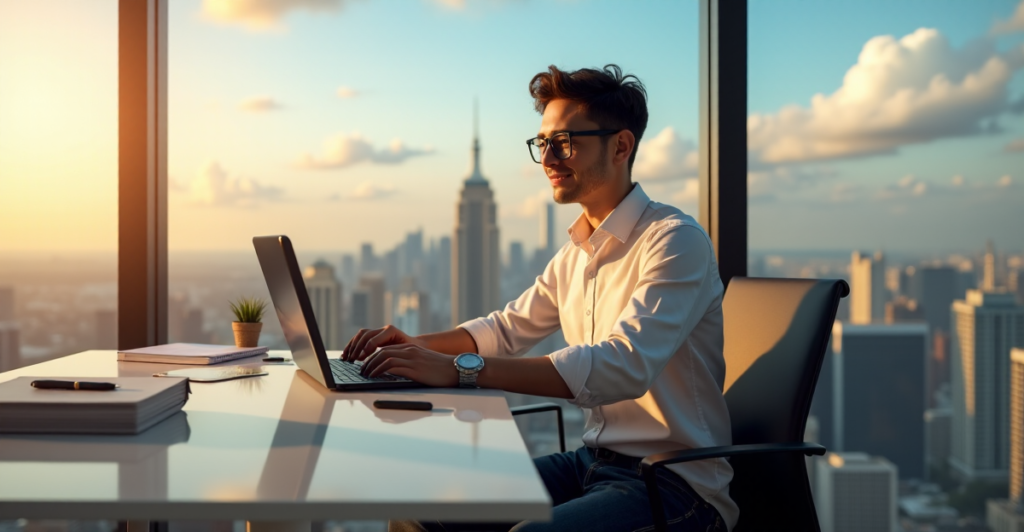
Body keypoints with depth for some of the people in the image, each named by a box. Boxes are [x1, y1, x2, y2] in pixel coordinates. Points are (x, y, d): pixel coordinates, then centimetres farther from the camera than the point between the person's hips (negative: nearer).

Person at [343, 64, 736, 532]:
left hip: (676, 481, -7)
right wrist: (416, 344, 3)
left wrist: (461, 369, -34)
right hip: (594, 460, 7)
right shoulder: (576, 251, 13)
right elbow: (508, 329, 23)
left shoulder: (675, 240, -15)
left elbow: (624, 365, -30)